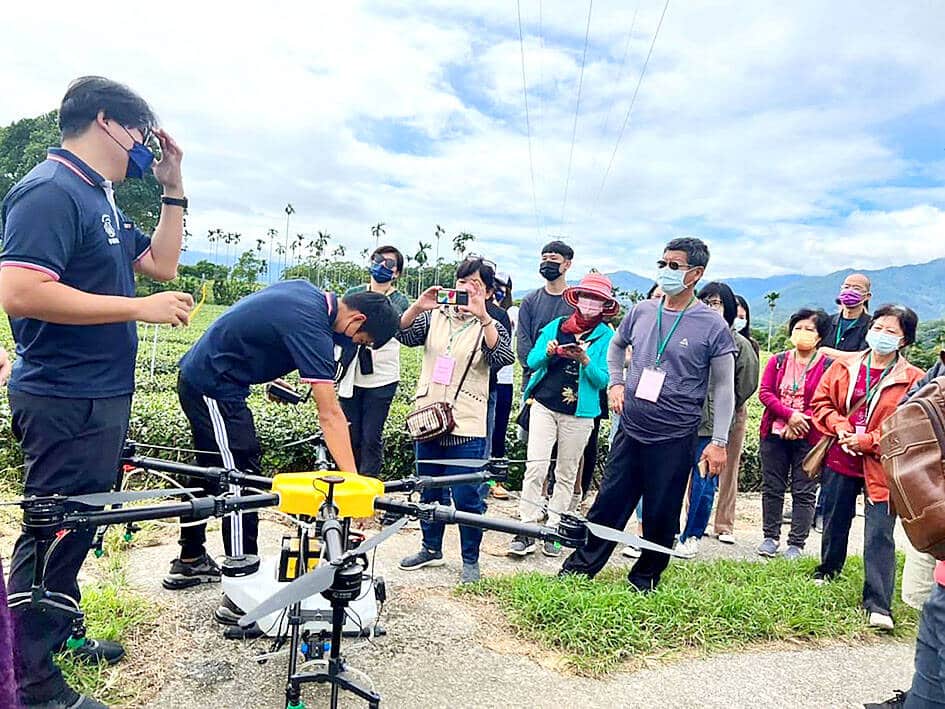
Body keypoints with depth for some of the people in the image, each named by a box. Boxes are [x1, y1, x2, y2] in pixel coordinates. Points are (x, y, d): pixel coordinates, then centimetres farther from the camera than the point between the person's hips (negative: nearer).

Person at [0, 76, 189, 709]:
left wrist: (174, 188, 11)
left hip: (100, 396, 10)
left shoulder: (101, 199, 15)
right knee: (55, 532, 2)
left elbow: (161, 264, 19)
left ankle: (61, 633, 40)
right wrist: (140, 308, -24)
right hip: (66, 401, -10)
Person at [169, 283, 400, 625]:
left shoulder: (306, 290, 2)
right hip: (215, 388, -10)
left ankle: (190, 562, 36)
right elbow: (330, 415, -29)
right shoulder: (310, 327, -25)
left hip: (196, 375, 10)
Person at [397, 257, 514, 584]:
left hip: (466, 426, -4)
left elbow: (503, 357, -18)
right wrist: (417, 307, -19)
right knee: (429, 493, 17)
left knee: (467, 498, 0)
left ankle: (470, 560, 17)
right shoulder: (435, 316, 9)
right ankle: (431, 549, 34)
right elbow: (404, 335, -3)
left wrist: (483, 316, -27)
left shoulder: (490, 326, 1)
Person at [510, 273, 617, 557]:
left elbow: (603, 380, -3)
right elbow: (531, 362, 7)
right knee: (535, 466, -6)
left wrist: (585, 360, -19)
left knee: (567, 473, 8)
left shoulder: (607, 337, 3)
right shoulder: (556, 326, 8)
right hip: (544, 405, 1)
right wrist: (547, 353, -13)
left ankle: (553, 530, 20)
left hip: (579, 413, 0)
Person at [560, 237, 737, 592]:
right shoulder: (641, 311, 3)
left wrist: (719, 442, -7)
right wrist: (616, 383, 9)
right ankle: (580, 568, 25)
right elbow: (616, 346, 23)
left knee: (660, 515, 9)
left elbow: (724, 387, -4)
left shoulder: (713, 326, -8)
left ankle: (645, 580, 30)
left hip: (674, 439, -3)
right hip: (630, 430, 3)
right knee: (608, 503, 11)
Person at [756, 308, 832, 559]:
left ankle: (796, 543, 13)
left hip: (808, 437, -3)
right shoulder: (777, 361, 7)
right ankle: (771, 536, 22)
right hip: (774, 434, 3)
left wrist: (800, 422, -17)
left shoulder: (828, 366, -3)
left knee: (804, 491, 3)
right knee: (772, 488, 10)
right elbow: (765, 392, -1)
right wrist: (790, 414, -15)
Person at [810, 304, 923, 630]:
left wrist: (868, 441, -17)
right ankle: (828, 569, 44)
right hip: (840, 460, 4)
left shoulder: (912, 379, -7)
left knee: (879, 535, -5)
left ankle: (878, 605, 1)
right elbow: (821, 401, 5)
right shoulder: (844, 365, 3)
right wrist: (840, 428, -11)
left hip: (882, 468, -3)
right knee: (835, 521, 20)